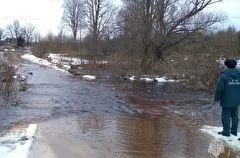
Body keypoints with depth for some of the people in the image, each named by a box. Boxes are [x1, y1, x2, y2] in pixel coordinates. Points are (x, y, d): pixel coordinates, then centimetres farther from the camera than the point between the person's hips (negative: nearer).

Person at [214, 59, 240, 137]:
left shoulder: (224, 75, -13)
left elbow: (219, 88, -15)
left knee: (226, 116, 3)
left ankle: (226, 131, 8)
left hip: (227, 101, -5)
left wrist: (216, 98, -4)